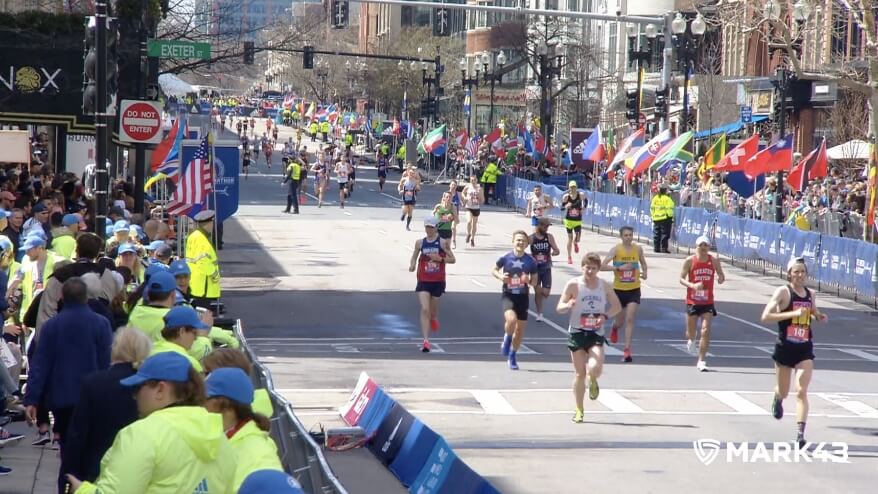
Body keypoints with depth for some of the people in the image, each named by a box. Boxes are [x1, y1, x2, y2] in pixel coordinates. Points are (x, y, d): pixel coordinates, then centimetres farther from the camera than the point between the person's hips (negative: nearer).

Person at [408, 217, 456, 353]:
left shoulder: (442, 242, -4)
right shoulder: (420, 243, 2)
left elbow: (452, 259, -1)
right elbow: (414, 256, 15)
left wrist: (440, 258, -18)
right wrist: (412, 265, -6)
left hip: (438, 281, 0)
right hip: (423, 281, 0)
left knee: (433, 308, 14)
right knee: (424, 309, -13)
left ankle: (434, 318, 54)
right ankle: (425, 341, -16)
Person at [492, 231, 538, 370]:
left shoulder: (531, 261, -1)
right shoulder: (505, 258, -5)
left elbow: (535, 281, 7)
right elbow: (494, 270, 9)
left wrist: (529, 281, -16)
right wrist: (500, 276, -11)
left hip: (523, 296, 3)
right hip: (508, 295, -2)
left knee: (520, 328, 8)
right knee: (511, 319, -29)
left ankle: (513, 356, 29)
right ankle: (507, 339, 4)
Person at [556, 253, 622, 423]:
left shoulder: (604, 286, 1)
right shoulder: (573, 285, -6)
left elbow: (617, 306, 12)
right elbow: (559, 308, -4)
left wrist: (605, 316, -8)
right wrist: (568, 305, -28)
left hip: (596, 334, 1)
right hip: (577, 332, -1)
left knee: (595, 368, -21)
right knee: (580, 373, 2)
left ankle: (593, 381, 18)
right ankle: (579, 410, 18)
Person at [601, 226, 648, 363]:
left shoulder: (638, 249, 0)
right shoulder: (616, 250, -9)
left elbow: (643, 262, 20)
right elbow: (602, 266, -16)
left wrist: (644, 272, 0)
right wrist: (619, 267, -26)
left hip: (634, 290, 1)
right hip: (619, 289, -1)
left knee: (630, 319, -12)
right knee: (621, 321, 13)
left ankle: (627, 350, -12)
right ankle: (614, 328, 51)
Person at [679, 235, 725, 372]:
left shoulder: (714, 261, -1)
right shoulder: (690, 261, -6)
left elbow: (721, 276, 9)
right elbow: (681, 279, -4)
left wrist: (721, 279, -16)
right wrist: (692, 285, -23)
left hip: (707, 302, 0)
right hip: (692, 301, 0)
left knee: (705, 331, -13)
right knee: (691, 332, 11)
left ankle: (701, 361, -6)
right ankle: (690, 340, 50)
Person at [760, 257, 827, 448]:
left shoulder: (811, 294, 5)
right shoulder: (783, 292, -11)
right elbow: (765, 317, -21)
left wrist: (820, 317, 3)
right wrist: (793, 313, -28)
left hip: (805, 349, 2)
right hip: (785, 347, -2)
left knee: (802, 392, -12)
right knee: (784, 392, 15)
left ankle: (800, 433, -16)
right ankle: (777, 399, 53)